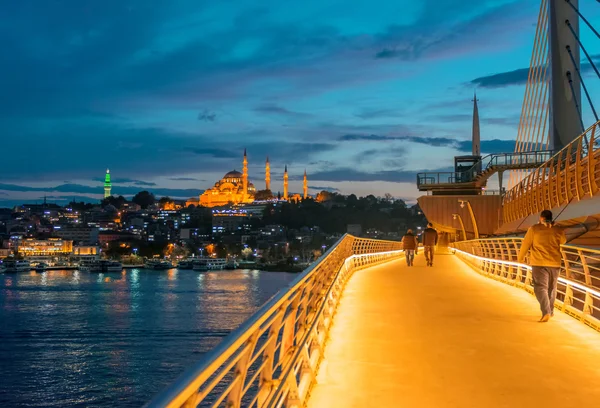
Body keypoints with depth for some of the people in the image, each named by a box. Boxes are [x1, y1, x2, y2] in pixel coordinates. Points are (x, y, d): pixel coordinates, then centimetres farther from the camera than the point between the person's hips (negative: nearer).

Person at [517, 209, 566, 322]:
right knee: (551, 288, 19)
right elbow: (563, 241, 24)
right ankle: (551, 311, 31)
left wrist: (521, 258, 13)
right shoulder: (558, 230, 3)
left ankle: (546, 312, -23)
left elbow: (525, 245, -2)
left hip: (539, 263, -4)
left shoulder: (534, 229, -6)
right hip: (554, 263, 4)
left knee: (541, 288, -6)